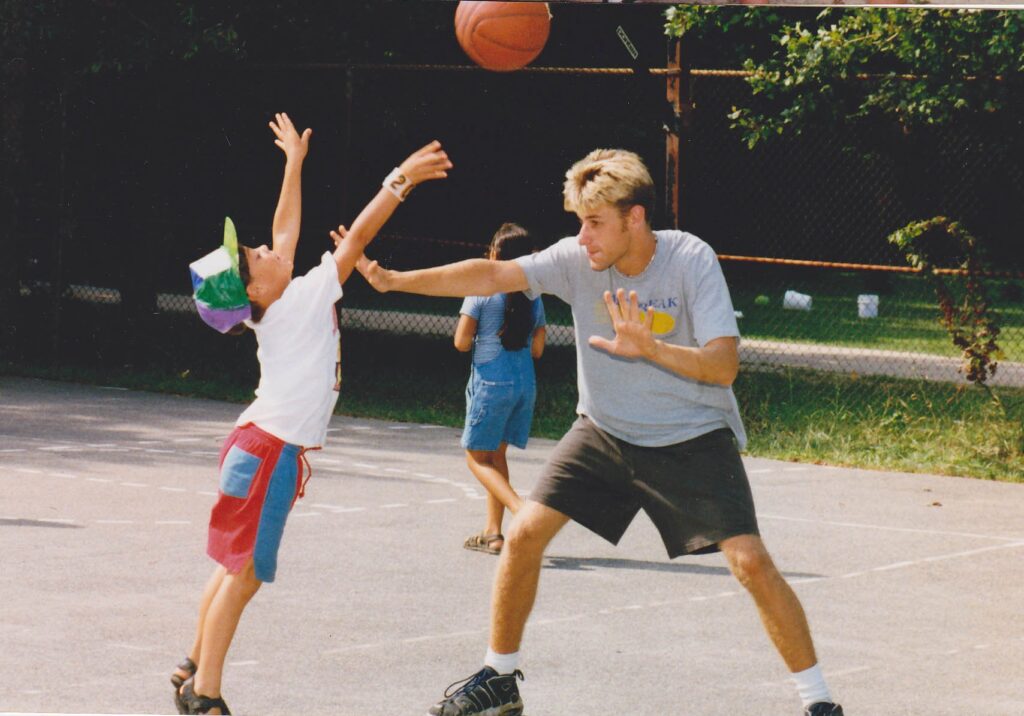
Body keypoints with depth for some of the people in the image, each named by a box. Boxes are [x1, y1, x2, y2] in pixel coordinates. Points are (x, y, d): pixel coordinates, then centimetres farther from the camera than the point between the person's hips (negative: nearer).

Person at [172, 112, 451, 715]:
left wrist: (295, 162, 25)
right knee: (244, 572, -7)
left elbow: (288, 229, 17)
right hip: (272, 449, -9)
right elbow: (357, 237, -19)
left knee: (237, 567, 15)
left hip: (262, 443, 9)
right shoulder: (302, 300, -16)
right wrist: (401, 180, -19)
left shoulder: (272, 309, 5)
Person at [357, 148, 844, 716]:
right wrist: (395, 280, -25)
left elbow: (723, 365, -28)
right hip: (603, 431, 4)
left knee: (751, 563, -15)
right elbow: (491, 276, -17)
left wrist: (650, 348, -44)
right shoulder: (577, 258, -12)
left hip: (693, 437, -4)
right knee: (524, 535, -4)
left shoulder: (691, 260, -21)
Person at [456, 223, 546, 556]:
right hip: (525, 382, 6)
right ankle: (493, 532, 16)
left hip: (491, 382, -6)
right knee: (496, 455, 17)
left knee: (477, 457, 2)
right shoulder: (533, 297, 6)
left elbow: (461, 342, -8)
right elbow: (537, 349, 10)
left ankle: (521, 510, -20)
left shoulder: (482, 291, -8)